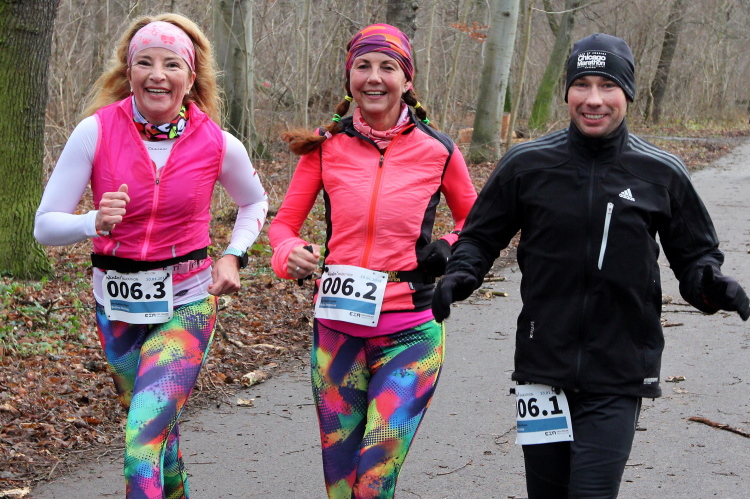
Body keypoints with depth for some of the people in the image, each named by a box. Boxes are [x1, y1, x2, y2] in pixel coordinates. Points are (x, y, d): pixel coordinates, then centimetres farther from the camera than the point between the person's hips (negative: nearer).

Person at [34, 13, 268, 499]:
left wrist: (234, 256, -4)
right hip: (117, 303, 2)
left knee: (144, 435, -20)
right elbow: (46, 225, -11)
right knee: (158, 425, 21)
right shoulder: (96, 131, -12)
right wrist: (96, 222, -30)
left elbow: (255, 203, 12)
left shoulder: (218, 145, -10)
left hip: (186, 302, -2)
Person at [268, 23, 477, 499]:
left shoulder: (437, 151, -2)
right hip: (337, 330, 2)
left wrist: (450, 249, -7)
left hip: (408, 336, -2)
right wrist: (291, 254, -14)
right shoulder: (326, 145, 1)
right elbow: (284, 222, 7)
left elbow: (473, 220, 14)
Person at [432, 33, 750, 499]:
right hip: (543, 369, 2)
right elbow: (482, 235, 10)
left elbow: (695, 253, 10)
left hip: (619, 379, -1)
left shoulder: (662, 174, 0)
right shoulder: (527, 163, 0)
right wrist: (460, 275, -10)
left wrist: (710, 283, -12)